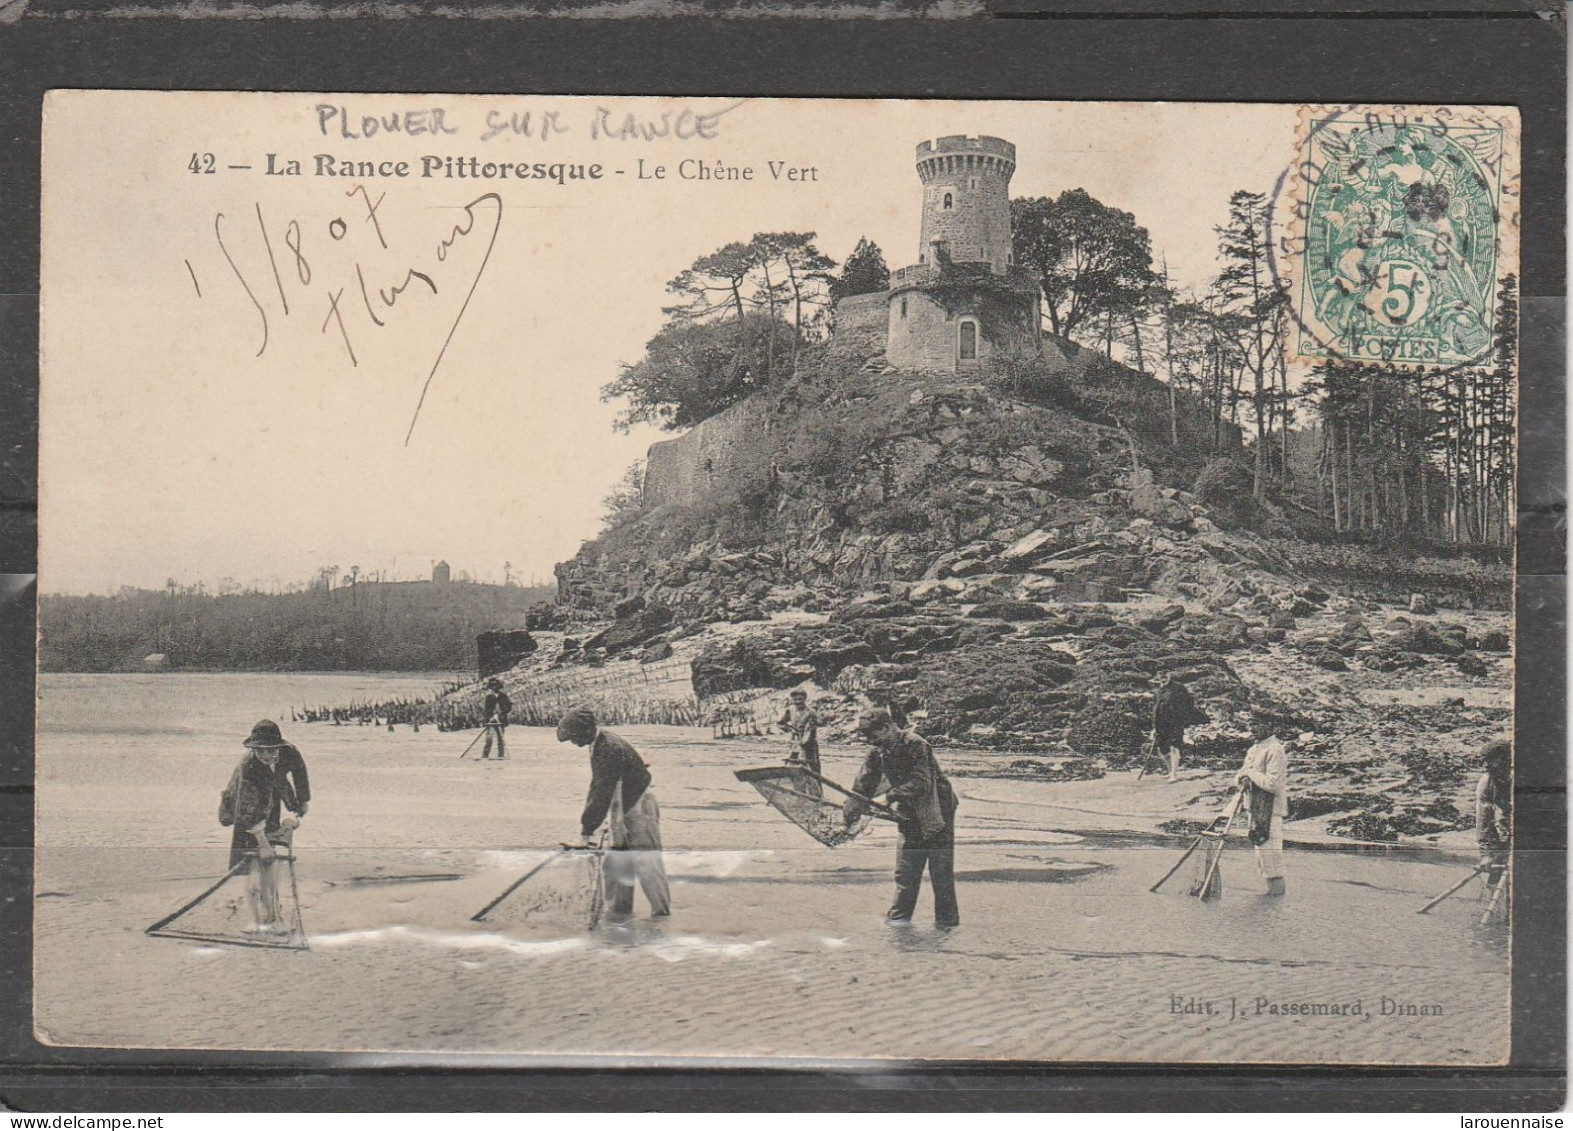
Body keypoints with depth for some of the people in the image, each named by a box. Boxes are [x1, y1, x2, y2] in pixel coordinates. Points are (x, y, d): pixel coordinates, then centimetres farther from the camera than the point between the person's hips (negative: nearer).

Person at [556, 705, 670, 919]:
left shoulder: (610, 748, -25)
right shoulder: (598, 746, 6)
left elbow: (604, 791, -26)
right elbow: (597, 784, 15)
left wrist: (587, 830, -23)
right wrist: (585, 820, 11)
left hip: (638, 805, -10)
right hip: (622, 807, 10)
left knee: (645, 861, -9)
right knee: (619, 859, 12)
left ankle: (662, 912, -6)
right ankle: (621, 908, 20)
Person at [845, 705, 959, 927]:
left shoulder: (915, 745, -22)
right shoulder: (877, 753, 1)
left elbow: (922, 783, -29)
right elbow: (863, 786, 2)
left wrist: (894, 794, -36)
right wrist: (849, 814, -8)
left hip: (937, 813, -6)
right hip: (909, 817, 6)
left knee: (941, 871, -2)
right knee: (905, 870, 7)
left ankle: (947, 919, 7)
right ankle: (900, 915, 17)